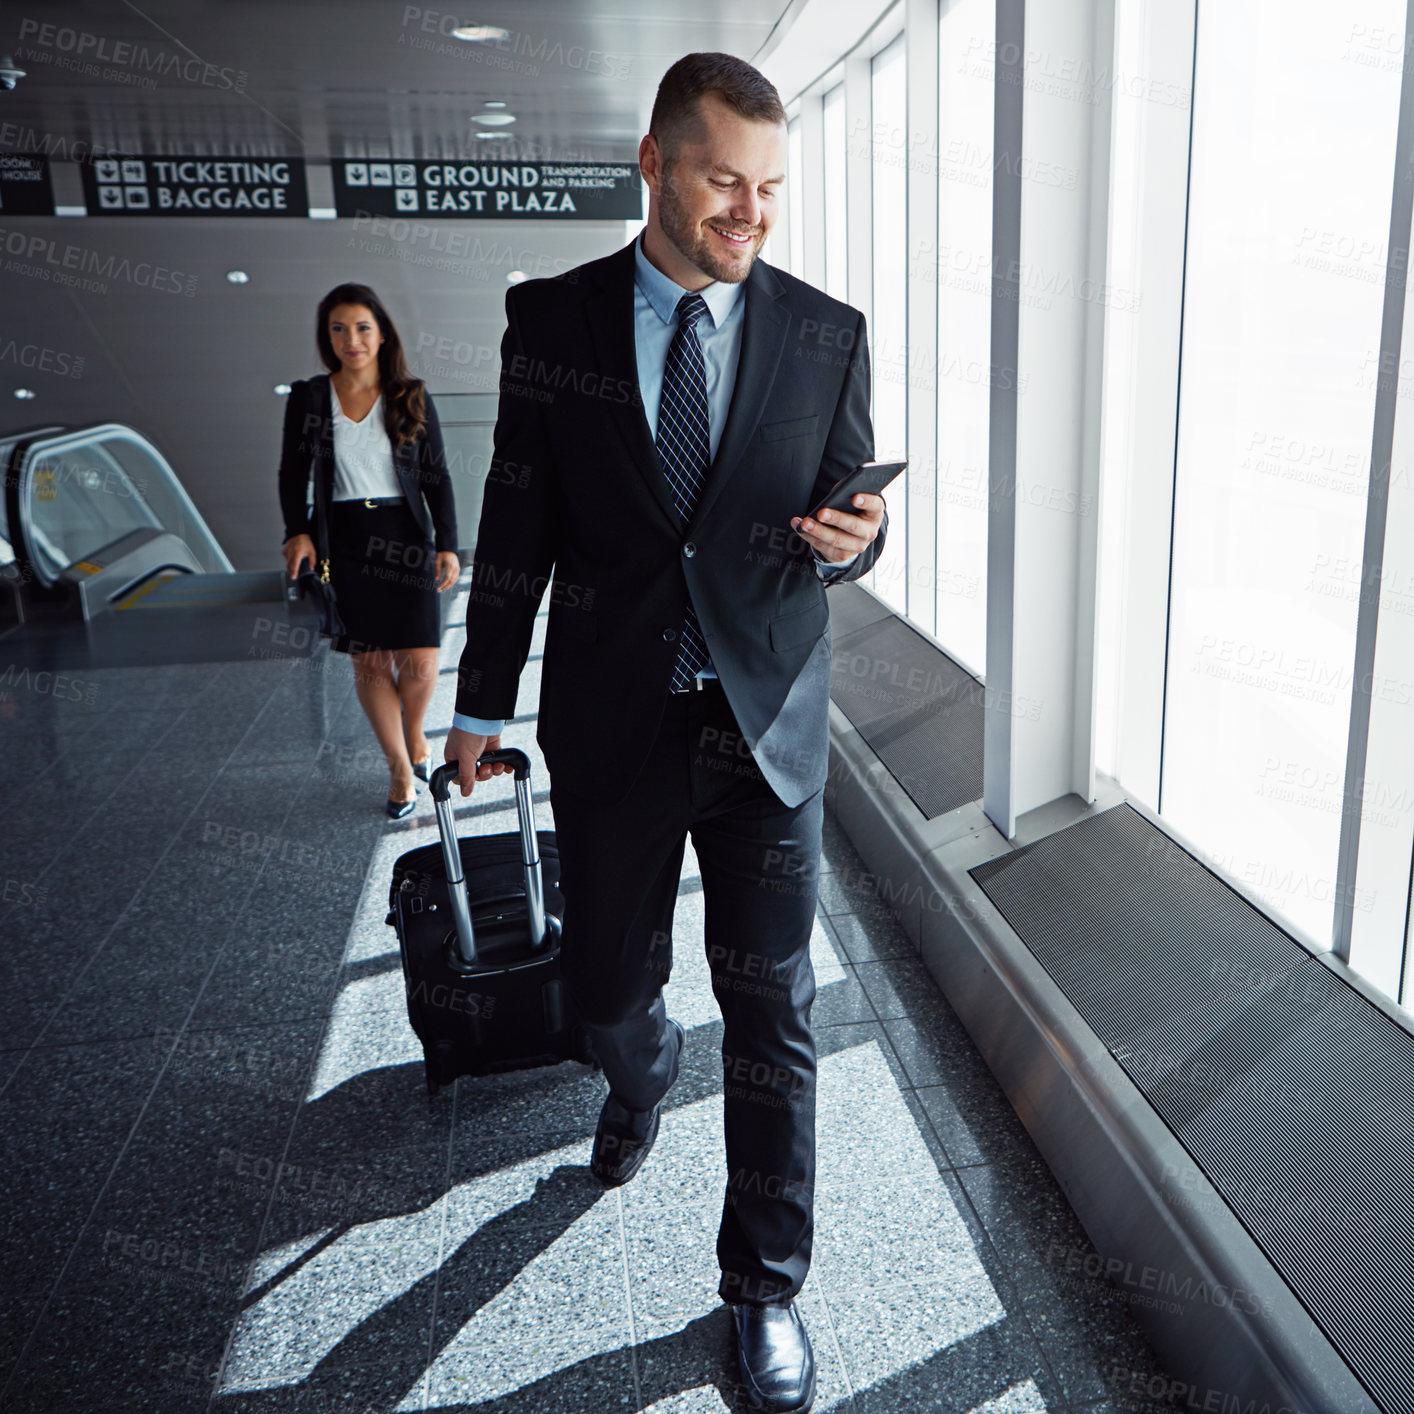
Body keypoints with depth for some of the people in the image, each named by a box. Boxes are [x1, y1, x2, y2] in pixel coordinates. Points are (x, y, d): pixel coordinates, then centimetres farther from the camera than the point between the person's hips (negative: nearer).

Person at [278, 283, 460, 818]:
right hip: (344, 540, 1)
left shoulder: (412, 398, 3)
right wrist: (297, 532, -6)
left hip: (405, 535, -1)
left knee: (419, 661, -7)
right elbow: (293, 473, 9)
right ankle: (400, 767, 20)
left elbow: (437, 478, 3)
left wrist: (447, 545, -5)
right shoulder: (308, 397, 4)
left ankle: (414, 734, 26)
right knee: (368, 661, 3)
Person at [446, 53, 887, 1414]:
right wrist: (482, 699, 7)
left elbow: (852, 519, 6)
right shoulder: (550, 318, 0)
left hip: (768, 728, 0)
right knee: (604, 979, 15)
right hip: (611, 726, 1)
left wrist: (846, 538, -19)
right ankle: (644, 1068, 54)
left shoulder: (826, 333, 0)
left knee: (772, 1016, 5)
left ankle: (764, 1287, 26)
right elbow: (517, 522, 4)